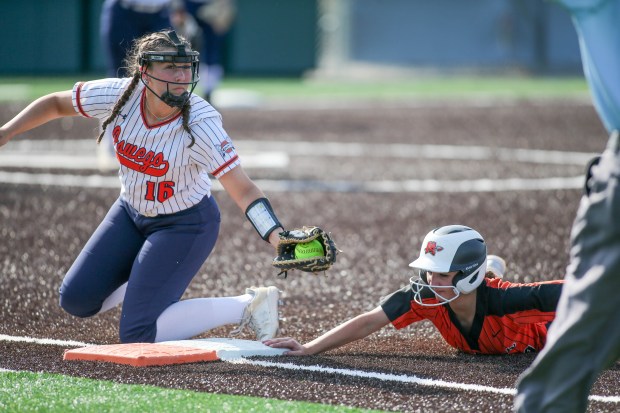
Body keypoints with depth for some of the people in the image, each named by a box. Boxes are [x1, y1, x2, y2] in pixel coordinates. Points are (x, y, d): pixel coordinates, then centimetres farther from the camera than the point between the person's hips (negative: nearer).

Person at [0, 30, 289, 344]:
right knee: (76, 300, 6)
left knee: (138, 335, -12)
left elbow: (243, 189, -35)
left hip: (186, 226, -5)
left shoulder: (201, 124, -31)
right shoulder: (119, 96, -20)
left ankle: (248, 306, 0)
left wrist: (280, 240, -49)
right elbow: (56, 104, -2)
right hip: (131, 212, 6)